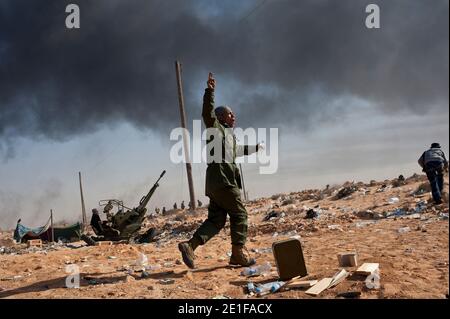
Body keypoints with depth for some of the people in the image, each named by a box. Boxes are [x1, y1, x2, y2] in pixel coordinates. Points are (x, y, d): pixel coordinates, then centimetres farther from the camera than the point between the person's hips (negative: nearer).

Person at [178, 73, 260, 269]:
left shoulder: (228, 134, 28)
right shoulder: (215, 128, 3)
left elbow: (237, 151, 46)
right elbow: (207, 113, -16)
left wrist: (255, 148, 54)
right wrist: (210, 91, -25)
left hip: (220, 180, 9)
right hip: (221, 177, -9)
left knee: (216, 219, 3)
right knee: (239, 214, -6)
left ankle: (190, 245, -7)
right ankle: (238, 253, -6)